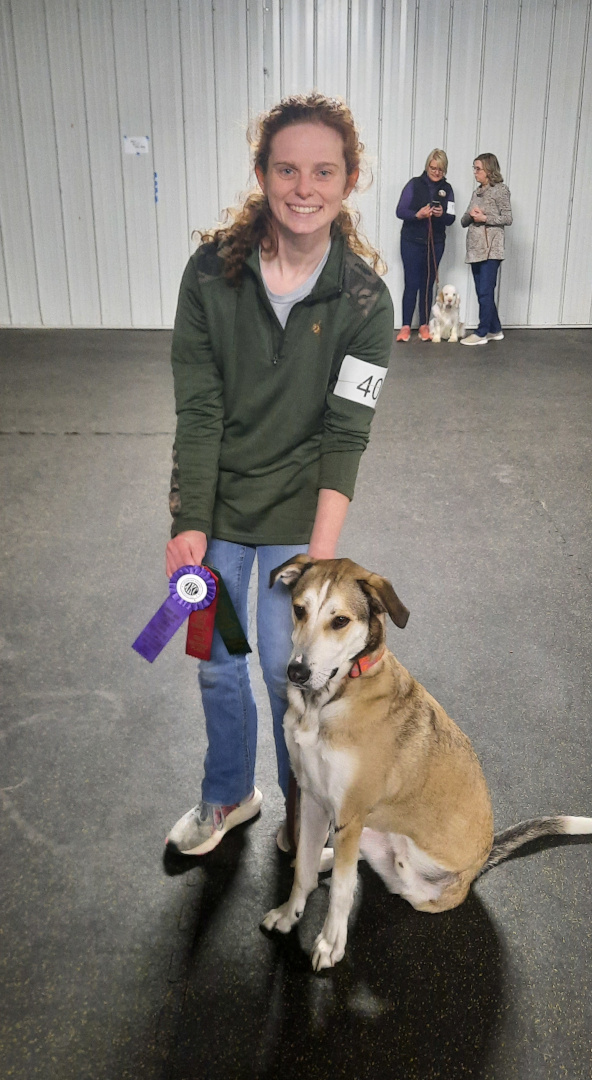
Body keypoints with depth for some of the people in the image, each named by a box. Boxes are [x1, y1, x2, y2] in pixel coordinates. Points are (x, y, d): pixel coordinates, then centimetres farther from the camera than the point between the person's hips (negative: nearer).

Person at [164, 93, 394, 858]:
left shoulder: (364, 300, -12)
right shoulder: (214, 270, -10)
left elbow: (344, 436, -13)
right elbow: (198, 408, -10)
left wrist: (321, 554, -19)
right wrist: (190, 523, -15)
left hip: (298, 511, -2)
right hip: (214, 504, 2)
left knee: (287, 668, 9)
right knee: (216, 663, 16)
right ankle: (228, 796, 43)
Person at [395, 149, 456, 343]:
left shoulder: (447, 189, 5)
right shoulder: (414, 184, -3)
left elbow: (451, 218, 3)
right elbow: (400, 211, -8)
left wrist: (442, 215, -19)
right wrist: (417, 214, -26)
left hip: (435, 243, 3)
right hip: (412, 242, -3)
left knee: (428, 284, 7)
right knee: (411, 284, -5)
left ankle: (424, 325, 13)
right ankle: (405, 326, -1)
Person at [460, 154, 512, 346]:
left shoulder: (500, 190, -2)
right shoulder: (477, 192, 18)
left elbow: (508, 218, -7)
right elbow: (464, 221, 15)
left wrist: (484, 218, -15)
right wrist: (471, 215, -7)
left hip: (490, 248, -8)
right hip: (475, 248, 8)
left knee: (485, 292, -8)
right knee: (483, 292, 10)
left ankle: (482, 333, -4)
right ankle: (495, 330, 19)